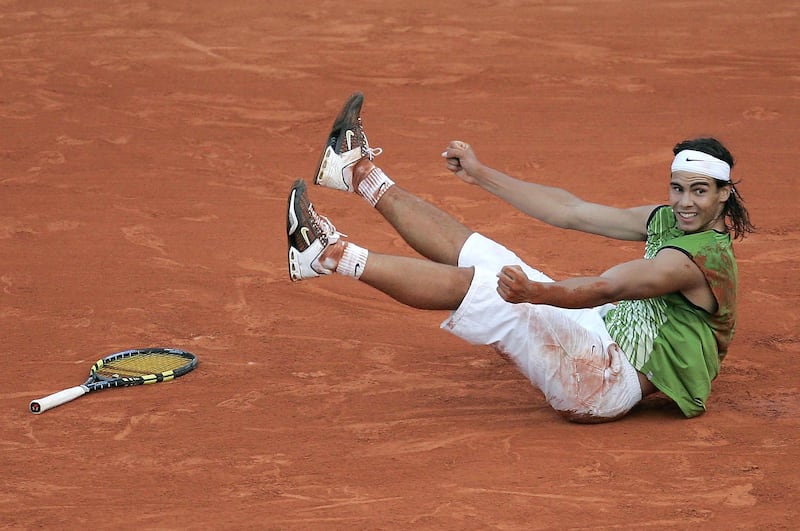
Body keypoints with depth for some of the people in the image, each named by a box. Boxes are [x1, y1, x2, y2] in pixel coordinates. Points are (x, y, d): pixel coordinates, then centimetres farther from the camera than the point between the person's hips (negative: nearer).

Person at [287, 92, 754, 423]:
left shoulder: (698, 259, -20)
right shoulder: (669, 220, 9)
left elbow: (605, 288, -35)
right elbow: (574, 213, 10)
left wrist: (535, 291, -52)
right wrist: (481, 174, 8)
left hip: (611, 379, -9)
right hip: (599, 334, 9)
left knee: (478, 287, -21)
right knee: (475, 253, 8)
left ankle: (333, 255, -23)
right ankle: (364, 175, 16)